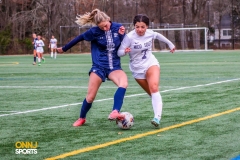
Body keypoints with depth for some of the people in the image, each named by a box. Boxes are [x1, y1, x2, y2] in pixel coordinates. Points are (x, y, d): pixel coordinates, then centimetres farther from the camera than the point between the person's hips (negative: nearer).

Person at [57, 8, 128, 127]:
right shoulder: (94, 31, -9)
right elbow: (80, 38, 6)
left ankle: (114, 113, -41)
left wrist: (122, 35, -17)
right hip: (99, 66, -1)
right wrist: (64, 49, 16)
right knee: (90, 97, 0)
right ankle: (82, 118, 28)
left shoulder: (118, 28, -4)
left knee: (124, 83, -32)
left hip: (114, 66, 1)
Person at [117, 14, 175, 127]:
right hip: (137, 69, 0)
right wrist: (125, 51, -43)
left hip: (151, 63, 0)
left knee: (154, 87, -25)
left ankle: (157, 117, -34)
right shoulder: (129, 37, -19)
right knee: (152, 93, 7)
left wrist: (170, 43, 28)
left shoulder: (150, 33, -8)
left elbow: (158, 35, 16)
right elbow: (119, 52, -20)